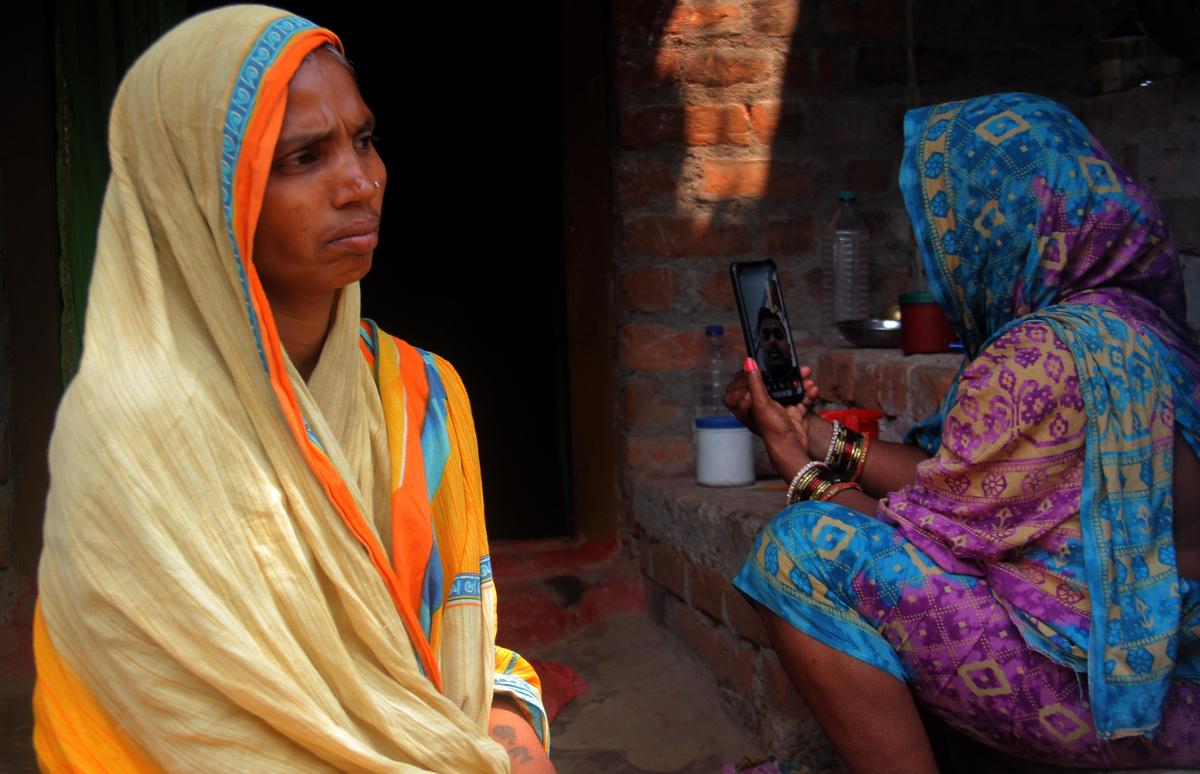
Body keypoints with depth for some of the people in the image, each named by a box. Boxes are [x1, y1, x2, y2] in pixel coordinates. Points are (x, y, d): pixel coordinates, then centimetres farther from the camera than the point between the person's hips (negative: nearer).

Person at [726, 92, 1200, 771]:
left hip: (1108, 686, -10)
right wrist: (816, 433, 9)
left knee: (811, 546, -16)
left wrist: (797, 461, 0)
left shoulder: (1042, 353, -22)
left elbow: (932, 533, -15)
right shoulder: (1129, 321, 8)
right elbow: (959, 487, 8)